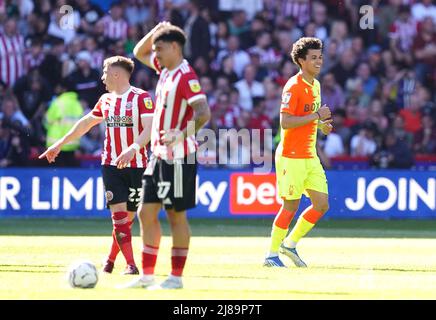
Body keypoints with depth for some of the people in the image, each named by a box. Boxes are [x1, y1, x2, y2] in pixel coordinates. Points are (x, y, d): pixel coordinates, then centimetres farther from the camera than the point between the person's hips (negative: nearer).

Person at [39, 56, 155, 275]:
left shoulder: (141, 98, -7)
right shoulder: (106, 100, 12)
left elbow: (149, 129, -18)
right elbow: (86, 123, 25)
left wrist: (133, 148, -35)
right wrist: (60, 144, 27)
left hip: (136, 166, -4)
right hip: (111, 165, 4)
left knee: (127, 218, 2)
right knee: (118, 215, -10)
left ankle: (111, 259, 20)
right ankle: (130, 265, -11)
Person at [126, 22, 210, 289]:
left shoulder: (186, 76, -15)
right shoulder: (165, 69, 11)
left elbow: (203, 113, -25)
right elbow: (139, 53, 28)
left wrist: (181, 135, -36)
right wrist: (156, 31, 12)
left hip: (179, 158, -9)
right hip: (159, 155, 9)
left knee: (177, 214, -2)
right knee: (146, 212, 8)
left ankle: (176, 277, 4)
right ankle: (147, 275, 13)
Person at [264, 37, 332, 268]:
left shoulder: (315, 85, 14)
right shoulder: (293, 87, -14)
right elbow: (285, 122, -22)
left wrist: (321, 125, 6)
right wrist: (316, 116, -22)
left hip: (310, 156, 8)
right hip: (291, 156, -8)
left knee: (322, 204, 3)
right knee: (291, 206, -3)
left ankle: (290, 244, 17)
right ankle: (272, 255, 9)